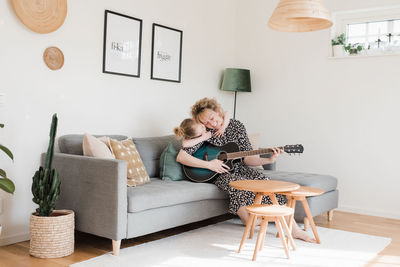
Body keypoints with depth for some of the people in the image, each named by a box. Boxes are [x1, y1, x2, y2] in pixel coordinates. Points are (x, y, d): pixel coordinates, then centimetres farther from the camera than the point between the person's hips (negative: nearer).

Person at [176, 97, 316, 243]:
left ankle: (294, 229, -23)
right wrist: (208, 164, -19)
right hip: (220, 173, -2)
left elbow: (247, 159, -2)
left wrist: (268, 160, -19)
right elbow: (181, 157, -14)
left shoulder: (236, 126, 0)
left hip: (239, 169, 3)